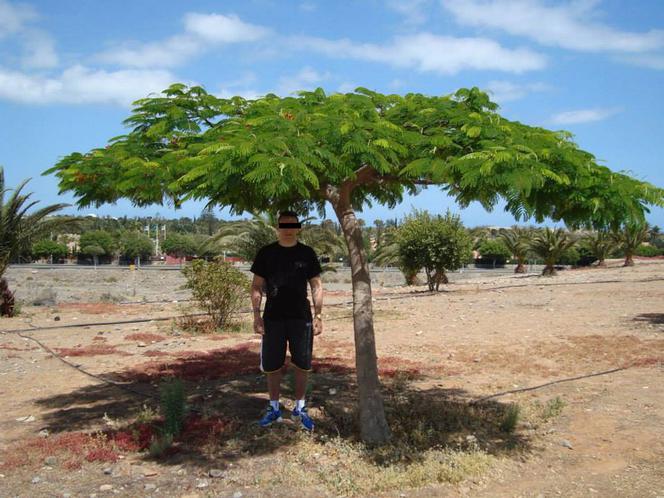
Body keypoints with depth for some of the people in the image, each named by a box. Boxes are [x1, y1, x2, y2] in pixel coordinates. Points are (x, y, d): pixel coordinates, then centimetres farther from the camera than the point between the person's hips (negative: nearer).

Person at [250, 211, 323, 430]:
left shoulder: (307, 253, 3)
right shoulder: (266, 253, 2)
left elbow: (316, 286, 6)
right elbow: (257, 286, 4)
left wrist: (318, 315, -1)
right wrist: (256, 315, -5)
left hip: (301, 317, 0)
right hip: (273, 317, 0)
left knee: (302, 365, 6)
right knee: (272, 365, 6)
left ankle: (300, 408, 22)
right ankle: (274, 408, 23)